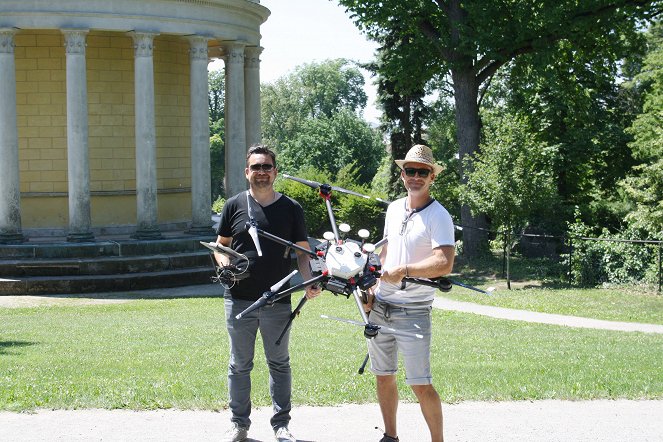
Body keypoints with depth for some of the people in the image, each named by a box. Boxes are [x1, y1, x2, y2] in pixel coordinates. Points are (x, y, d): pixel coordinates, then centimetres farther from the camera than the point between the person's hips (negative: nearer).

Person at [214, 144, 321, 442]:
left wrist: (309, 282, -12)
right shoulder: (235, 205, 4)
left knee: (279, 363, 9)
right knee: (240, 364, 8)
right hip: (239, 300, 0)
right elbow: (221, 245, 11)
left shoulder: (291, 209, 4)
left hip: (278, 302, 0)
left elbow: (302, 251, 5)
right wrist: (224, 261, -11)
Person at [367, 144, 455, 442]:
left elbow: (444, 264, -24)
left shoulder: (438, 216, -12)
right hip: (380, 305, 7)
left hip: (413, 311, -7)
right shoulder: (394, 209, 10)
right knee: (383, 376, 13)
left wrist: (403, 270, -24)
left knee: (421, 384, -10)